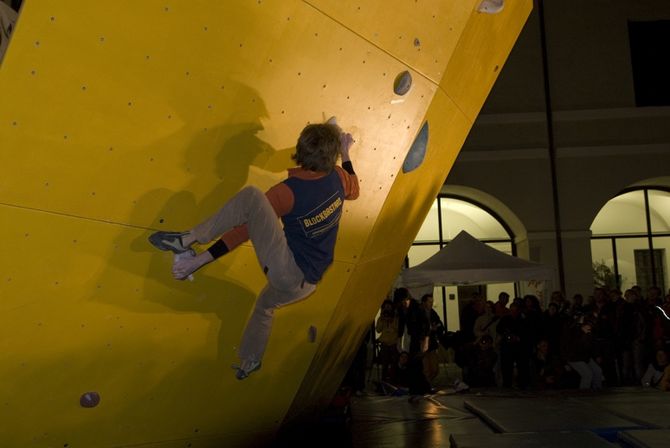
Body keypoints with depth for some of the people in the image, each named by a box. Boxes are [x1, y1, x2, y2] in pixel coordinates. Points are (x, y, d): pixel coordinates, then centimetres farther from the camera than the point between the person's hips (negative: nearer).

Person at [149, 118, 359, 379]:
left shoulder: (288, 191, -17)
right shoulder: (338, 176, -2)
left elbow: (244, 230, -16)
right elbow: (353, 191, 24)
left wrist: (200, 260, -12)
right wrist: (346, 154, 32)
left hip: (288, 270, -8)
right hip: (306, 284, 8)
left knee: (251, 197, -19)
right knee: (265, 305, 41)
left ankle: (188, 240, -12)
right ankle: (249, 363, 52)